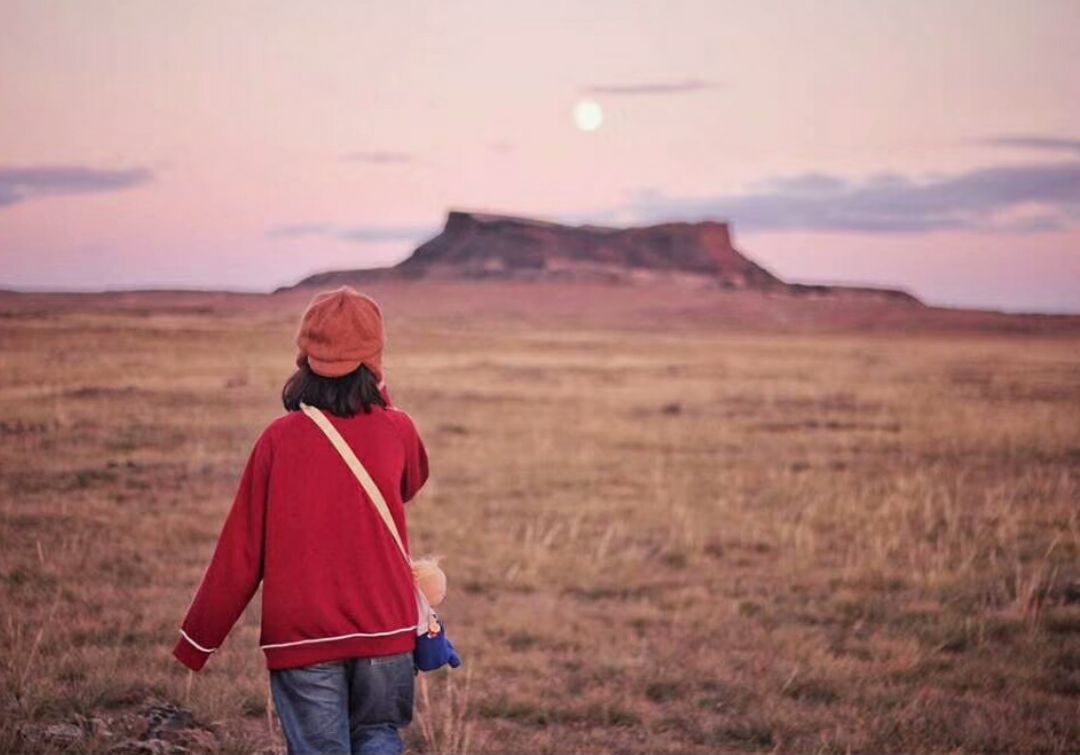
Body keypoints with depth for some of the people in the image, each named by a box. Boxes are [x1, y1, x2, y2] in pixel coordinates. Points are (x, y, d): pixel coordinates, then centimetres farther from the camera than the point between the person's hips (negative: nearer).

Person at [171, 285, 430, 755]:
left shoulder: (279, 439, -7)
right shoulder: (396, 431, -4)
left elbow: (240, 552, -4)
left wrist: (198, 640, 6)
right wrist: (381, 399, 22)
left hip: (300, 635, -1)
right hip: (384, 627, 1)